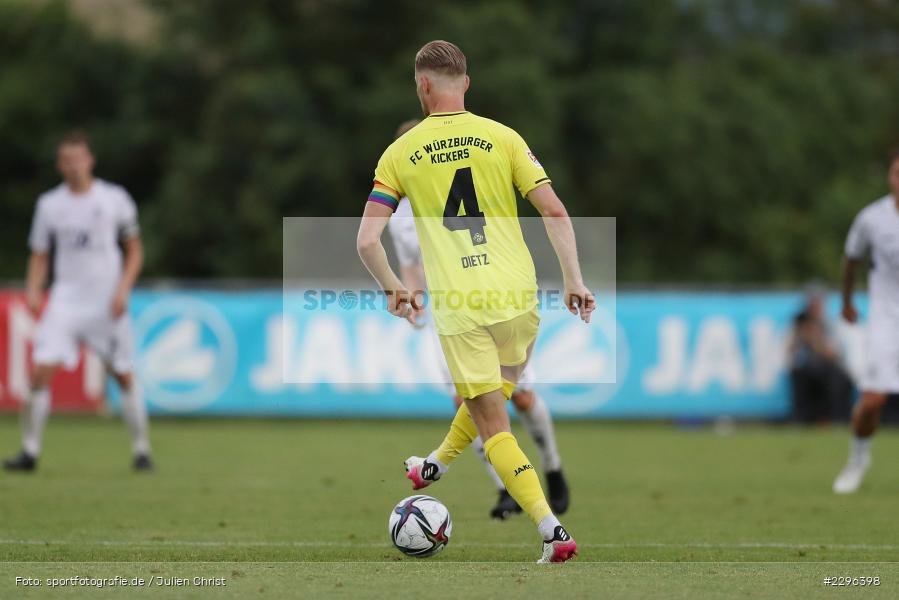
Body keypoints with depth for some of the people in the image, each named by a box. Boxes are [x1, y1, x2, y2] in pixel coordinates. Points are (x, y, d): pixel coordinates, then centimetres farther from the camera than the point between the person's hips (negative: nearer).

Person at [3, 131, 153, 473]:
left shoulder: (115, 199, 1)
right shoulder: (50, 204, 5)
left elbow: (134, 251, 6)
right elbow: (39, 256, 11)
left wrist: (123, 290, -7)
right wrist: (33, 291, -7)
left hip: (108, 302, -1)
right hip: (65, 299, 1)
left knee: (124, 375, 2)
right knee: (41, 370, -13)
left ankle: (141, 451, 14)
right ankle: (29, 451, -6)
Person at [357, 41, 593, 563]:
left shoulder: (400, 153, 2)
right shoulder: (502, 138, 2)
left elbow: (367, 241, -1)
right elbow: (555, 212, -4)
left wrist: (393, 289, 15)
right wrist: (574, 280, 3)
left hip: (458, 307, -2)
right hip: (517, 295, 2)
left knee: (494, 426, 2)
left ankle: (552, 530, -11)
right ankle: (436, 467, 51)